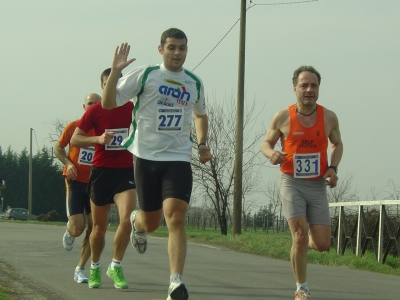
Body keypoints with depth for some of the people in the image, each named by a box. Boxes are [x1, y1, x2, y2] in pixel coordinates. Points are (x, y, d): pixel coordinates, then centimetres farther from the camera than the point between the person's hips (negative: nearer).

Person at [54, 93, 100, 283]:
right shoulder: (73, 127, -1)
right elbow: (58, 148, 9)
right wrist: (68, 163, -8)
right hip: (76, 181, -2)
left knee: (93, 227, -4)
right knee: (77, 228, -11)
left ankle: (80, 270, 9)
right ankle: (69, 232, 28)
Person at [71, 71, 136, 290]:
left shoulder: (132, 108, 2)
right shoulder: (95, 111, -2)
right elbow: (74, 140, -3)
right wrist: (98, 139, -16)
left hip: (126, 171, 0)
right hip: (101, 171, 0)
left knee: (127, 219, -19)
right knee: (99, 226, 8)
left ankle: (116, 267, -4)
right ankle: (95, 268, 30)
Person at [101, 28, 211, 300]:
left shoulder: (195, 83, 11)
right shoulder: (145, 75, -1)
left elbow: (201, 115, 30)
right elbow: (108, 103, -3)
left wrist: (203, 143, 15)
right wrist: (115, 71, -17)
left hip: (179, 159, 1)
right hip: (147, 157, -1)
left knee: (176, 217, -17)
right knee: (151, 222, 8)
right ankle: (137, 222, 48)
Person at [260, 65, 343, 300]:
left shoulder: (329, 117, -1)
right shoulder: (283, 118, -7)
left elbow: (338, 144, 15)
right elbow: (266, 142, 7)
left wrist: (333, 167, -2)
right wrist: (271, 154, -17)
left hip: (318, 185, 2)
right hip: (292, 183, -2)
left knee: (322, 244, -1)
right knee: (300, 236, -14)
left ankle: (302, 244, 37)